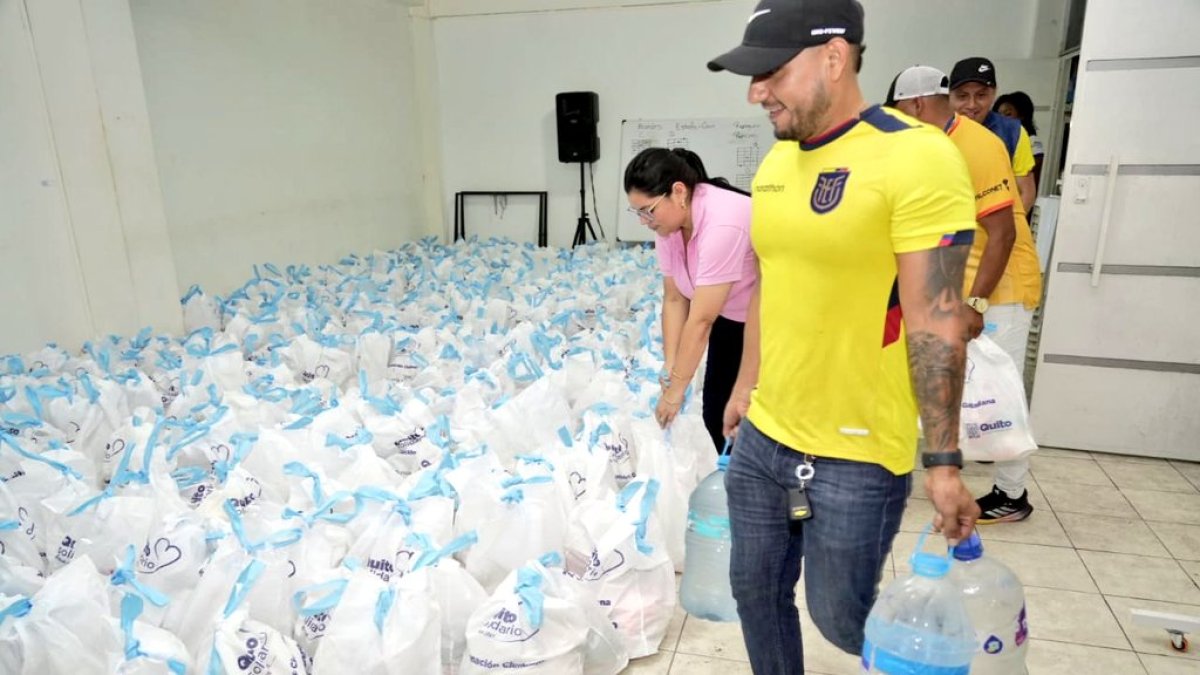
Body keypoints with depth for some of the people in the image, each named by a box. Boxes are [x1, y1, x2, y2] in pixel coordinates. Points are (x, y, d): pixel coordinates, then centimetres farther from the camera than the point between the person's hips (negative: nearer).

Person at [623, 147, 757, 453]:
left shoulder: (722, 224, -34)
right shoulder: (669, 222, -9)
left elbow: (701, 320, -31)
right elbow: (674, 300, -4)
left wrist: (676, 388, -24)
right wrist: (669, 371, -10)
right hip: (731, 318, 7)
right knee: (714, 412, 6)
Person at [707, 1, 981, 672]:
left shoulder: (918, 157, -17)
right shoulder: (774, 162, 6)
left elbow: (937, 323, -18)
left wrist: (944, 460, -15)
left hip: (857, 454, -6)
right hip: (764, 434, 7)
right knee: (756, 589, 19)